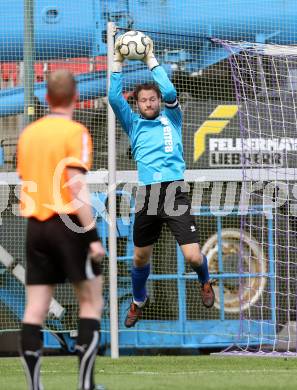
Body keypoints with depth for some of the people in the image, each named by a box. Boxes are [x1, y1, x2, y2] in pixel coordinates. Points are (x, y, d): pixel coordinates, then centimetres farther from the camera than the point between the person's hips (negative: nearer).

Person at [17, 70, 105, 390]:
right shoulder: (75, 132, -8)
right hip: (67, 223, -5)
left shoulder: (28, 133, 11)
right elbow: (76, 187, -16)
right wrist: (93, 236, -16)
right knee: (90, 301, 5)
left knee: (35, 309, 3)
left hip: (35, 226, 5)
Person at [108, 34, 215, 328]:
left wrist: (151, 60, 1)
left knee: (193, 257, -11)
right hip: (146, 197, 3)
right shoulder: (134, 125, 15)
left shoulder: (171, 119, 11)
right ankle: (138, 301, 39)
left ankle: (205, 283, 23)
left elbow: (169, 92, -5)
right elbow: (114, 98, 3)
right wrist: (118, 62, -1)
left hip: (174, 193, -3)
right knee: (140, 257, 12)